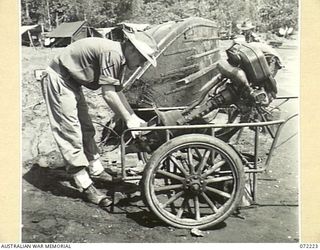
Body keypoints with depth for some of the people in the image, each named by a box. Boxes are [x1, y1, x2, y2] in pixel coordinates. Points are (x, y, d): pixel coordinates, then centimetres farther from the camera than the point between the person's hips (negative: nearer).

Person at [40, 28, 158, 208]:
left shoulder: (119, 59, 4)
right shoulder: (112, 53, -26)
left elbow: (117, 92, 11)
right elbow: (108, 94, -27)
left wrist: (134, 117, 7)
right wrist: (129, 120, -19)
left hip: (72, 82, 10)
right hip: (58, 80, -10)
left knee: (86, 130, 16)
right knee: (71, 134, -7)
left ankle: (96, 171, 30)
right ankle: (86, 187, -3)